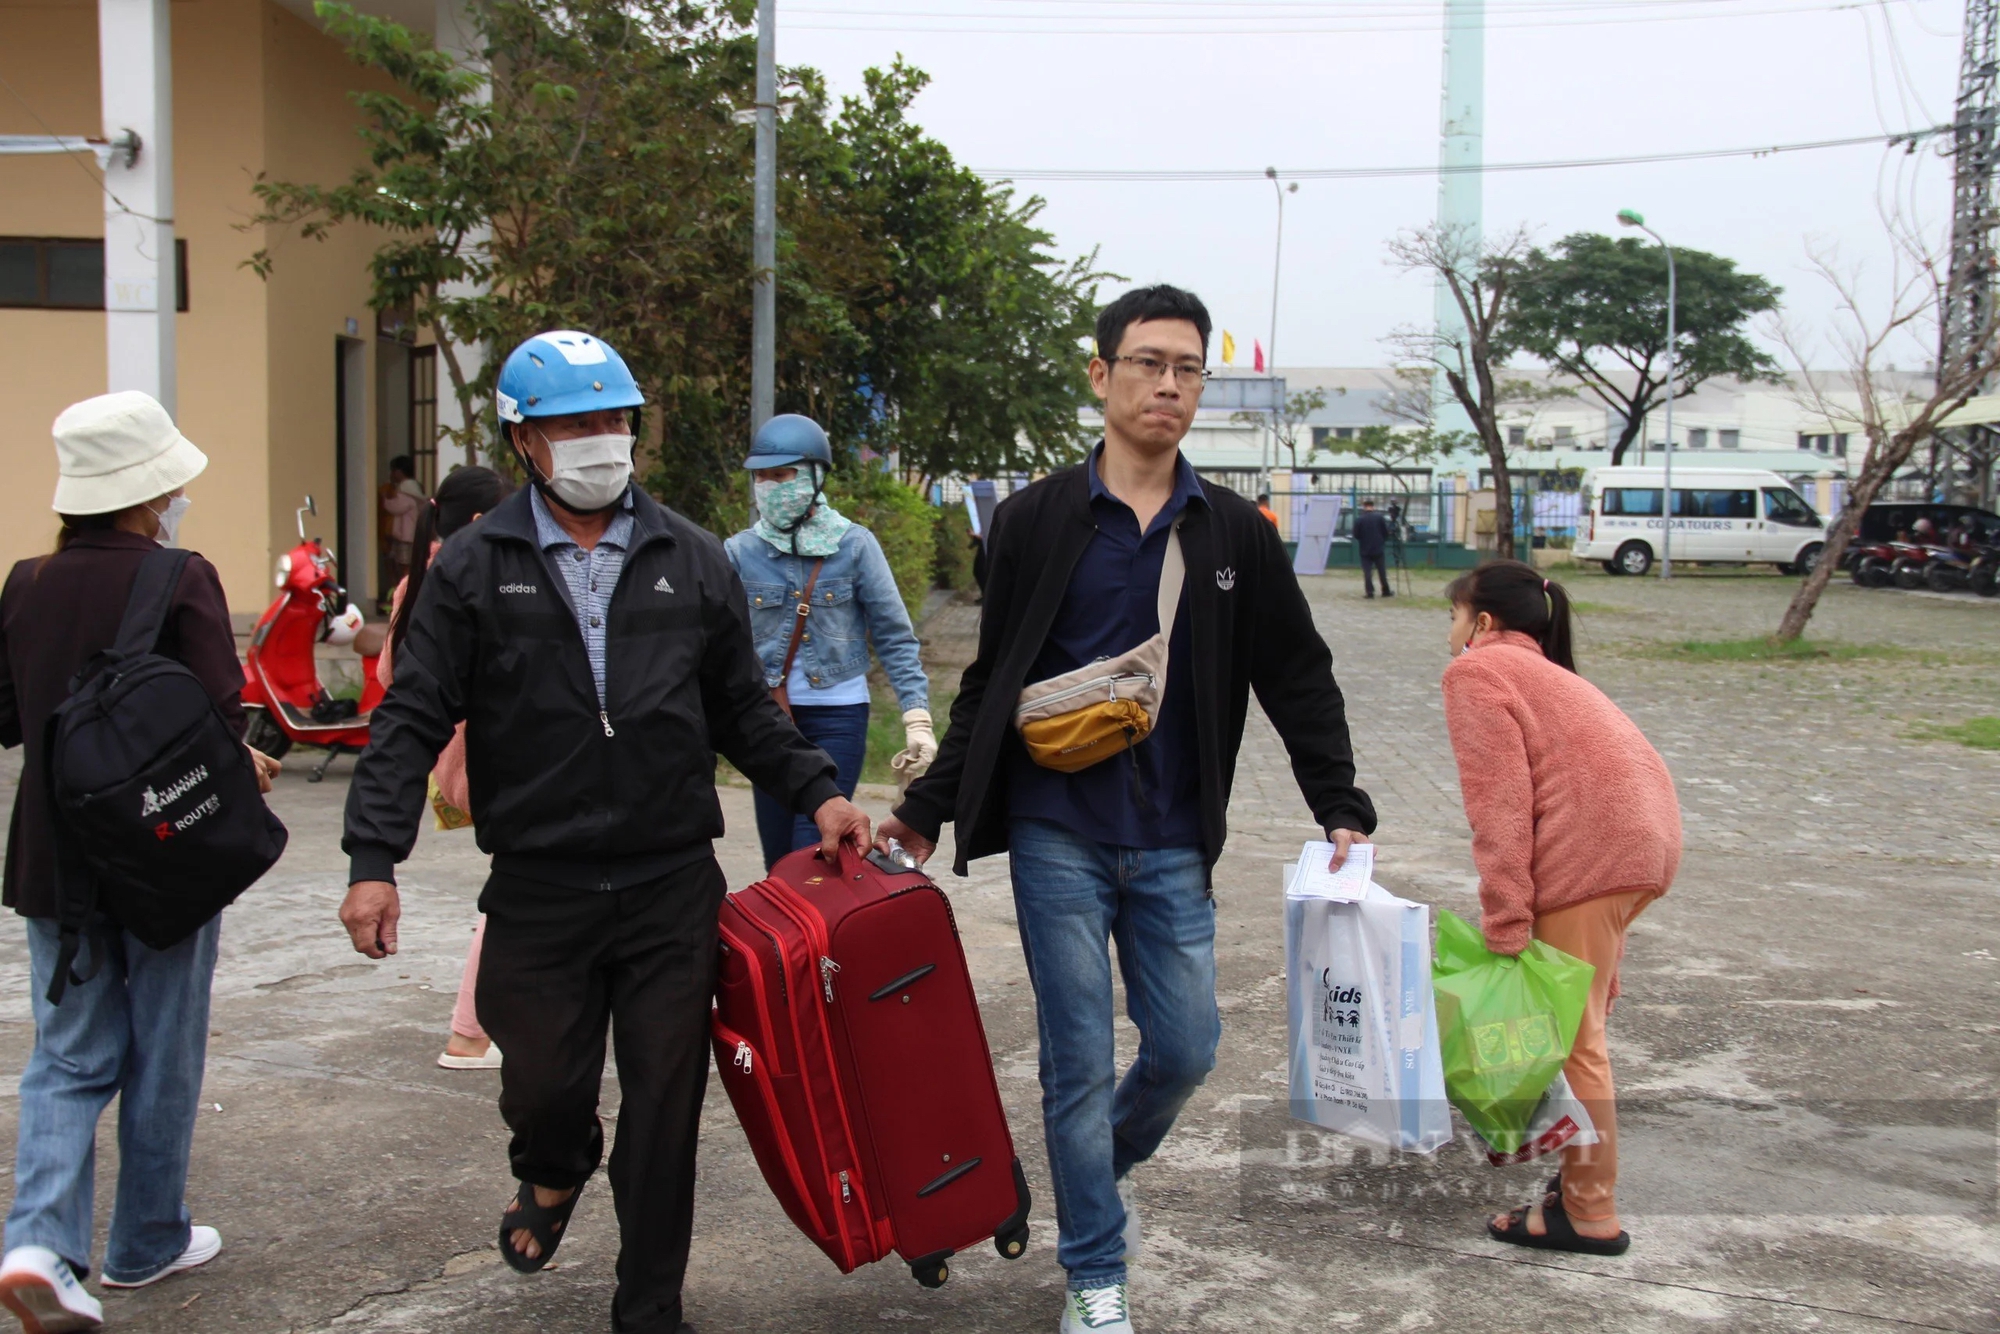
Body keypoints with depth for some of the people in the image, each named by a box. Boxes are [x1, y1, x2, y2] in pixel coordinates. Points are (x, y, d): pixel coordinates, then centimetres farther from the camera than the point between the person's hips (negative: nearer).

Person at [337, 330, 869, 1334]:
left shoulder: (692, 561, 7)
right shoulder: (473, 570, 1)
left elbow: (744, 711, 14)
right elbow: (411, 722, -1)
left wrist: (815, 793, 2)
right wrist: (374, 860, -10)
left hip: (675, 885, 1)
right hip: (539, 892, -1)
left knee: (665, 1106, 6)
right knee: (544, 1088, 6)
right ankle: (553, 1174, 45)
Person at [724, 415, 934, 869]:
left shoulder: (853, 544, -4)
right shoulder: (741, 551, 0)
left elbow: (894, 637, -3)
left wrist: (917, 717, -12)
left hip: (838, 717, -2)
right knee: (778, 863, 10)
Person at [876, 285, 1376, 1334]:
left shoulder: (1236, 535, 5)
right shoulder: (1036, 520, 0)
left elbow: (1298, 681, 9)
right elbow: (990, 684, 6)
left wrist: (1339, 810, 0)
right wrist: (926, 810, 3)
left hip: (1172, 847, 2)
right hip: (1057, 838, -2)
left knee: (1186, 1048, 5)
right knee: (1080, 1060, 2)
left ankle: (1113, 1160, 38)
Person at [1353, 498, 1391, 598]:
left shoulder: (1359, 519, -8)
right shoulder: (1379, 517, -4)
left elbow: (1356, 535, -4)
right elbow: (1386, 533, -1)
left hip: (1365, 550, -1)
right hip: (1378, 549, 1)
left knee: (1367, 572, 1)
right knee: (1382, 571, 11)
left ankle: (1370, 592, -7)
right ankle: (1386, 591, 18)